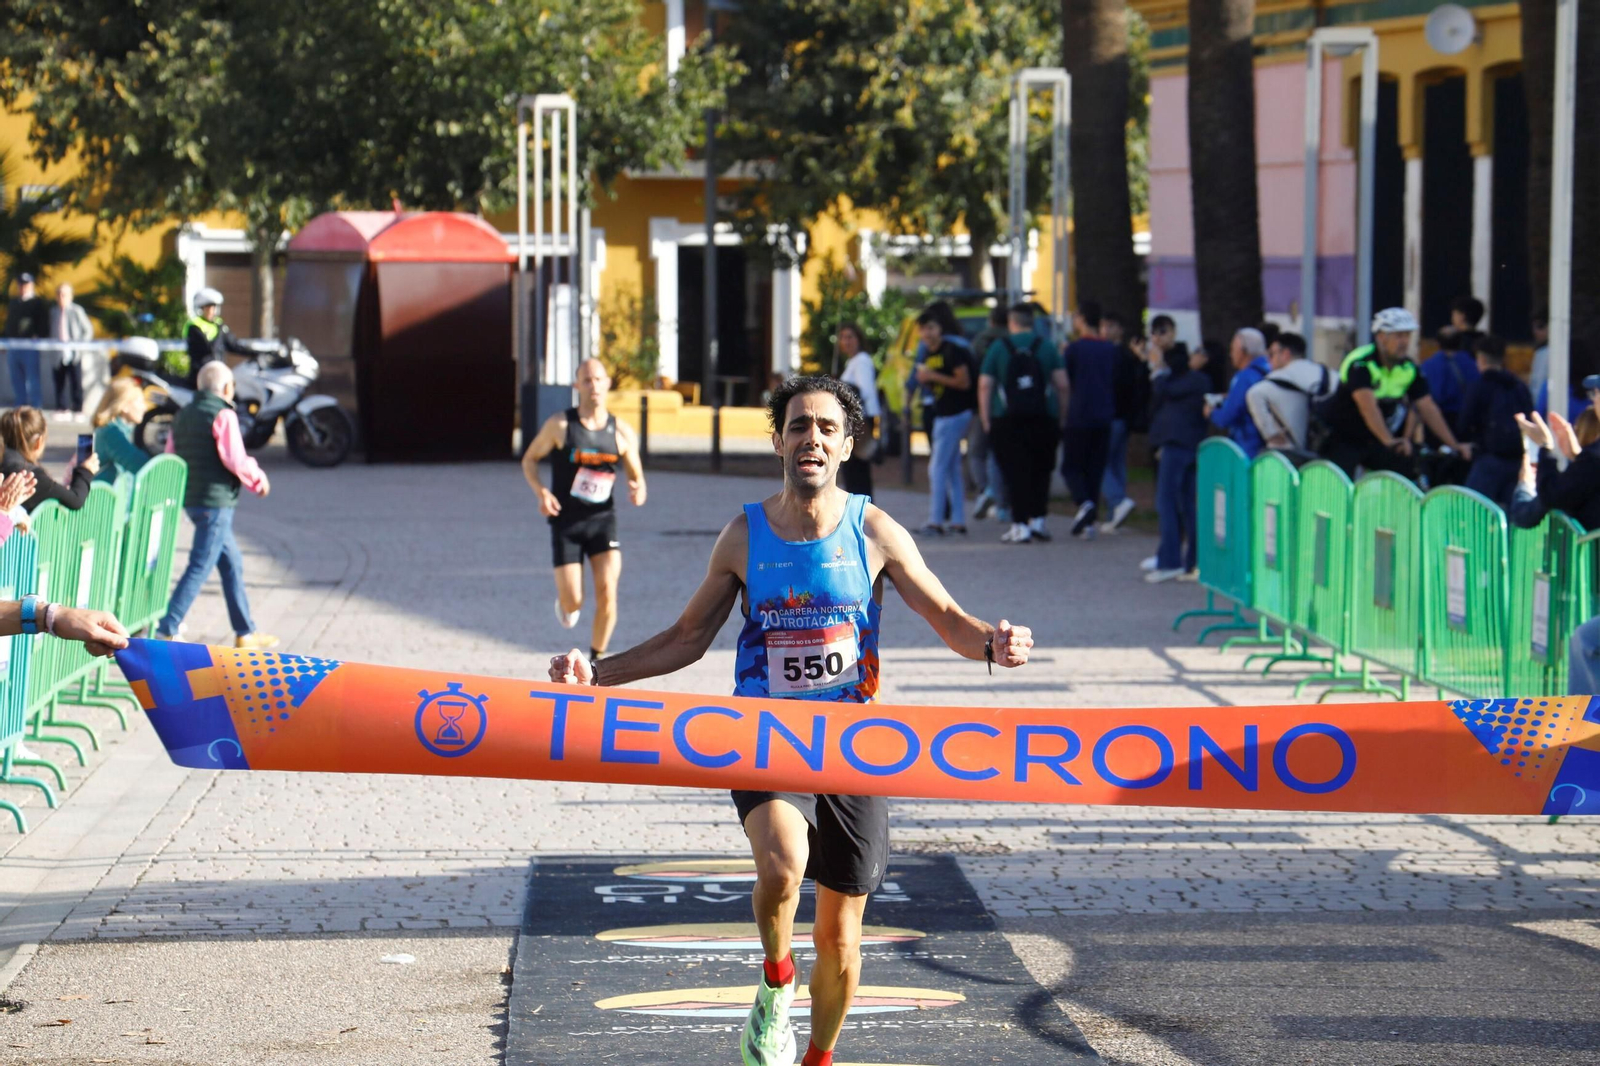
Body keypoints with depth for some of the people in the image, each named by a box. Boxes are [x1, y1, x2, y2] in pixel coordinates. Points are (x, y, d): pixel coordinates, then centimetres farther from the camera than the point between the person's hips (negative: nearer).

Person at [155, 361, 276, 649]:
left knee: (232, 564, 16)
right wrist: (259, 480, -2)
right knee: (200, 568, -7)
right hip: (216, 501, -9)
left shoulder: (184, 414, 11)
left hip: (190, 499, 9)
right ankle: (167, 630, -12)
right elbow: (236, 461, -18)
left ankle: (245, 632, 20)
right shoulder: (223, 415, -13)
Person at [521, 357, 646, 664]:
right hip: (566, 523, -1)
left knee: (607, 592, -14)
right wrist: (540, 492, -14)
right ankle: (565, 602, 35)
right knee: (573, 603, -5)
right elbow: (529, 459, 4)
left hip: (603, 520, 1)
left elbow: (636, 475, 10)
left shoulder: (622, 433, 0)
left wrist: (637, 490, -14)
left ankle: (596, 660, 4)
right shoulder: (559, 425, -6)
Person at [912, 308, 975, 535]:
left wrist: (934, 376, -20)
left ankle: (936, 521, -11)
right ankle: (958, 521, 13)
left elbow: (964, 381, -18)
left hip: (954, 414, -10)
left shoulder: (951, 351, -13)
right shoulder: (927, 354, 14)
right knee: (952, 471, 10)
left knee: (937, 469, -10)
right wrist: (923, 379, 0)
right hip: (939, 414, 10)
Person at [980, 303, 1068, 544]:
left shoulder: (998, 348, 2)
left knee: (1015, 472, 1)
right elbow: (1062, 384, 0)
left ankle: (1020, 524, -3)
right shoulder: (1046, 347, 4)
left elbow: (984, 386, -2)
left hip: (1007, 418, -1)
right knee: (1040, 469, 14)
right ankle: (1037, 519, 10)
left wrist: (986, 420, 2)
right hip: (1044, 419, 1)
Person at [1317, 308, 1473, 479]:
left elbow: (1427, 408, -3)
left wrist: (1453, 444, -12)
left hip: (1376, 443, 6)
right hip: (1344, 440, -6)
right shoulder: (1361, 364, -24)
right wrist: (1389, 441, -51)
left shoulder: (1408, 368, -3)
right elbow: (1368, 406, -38)